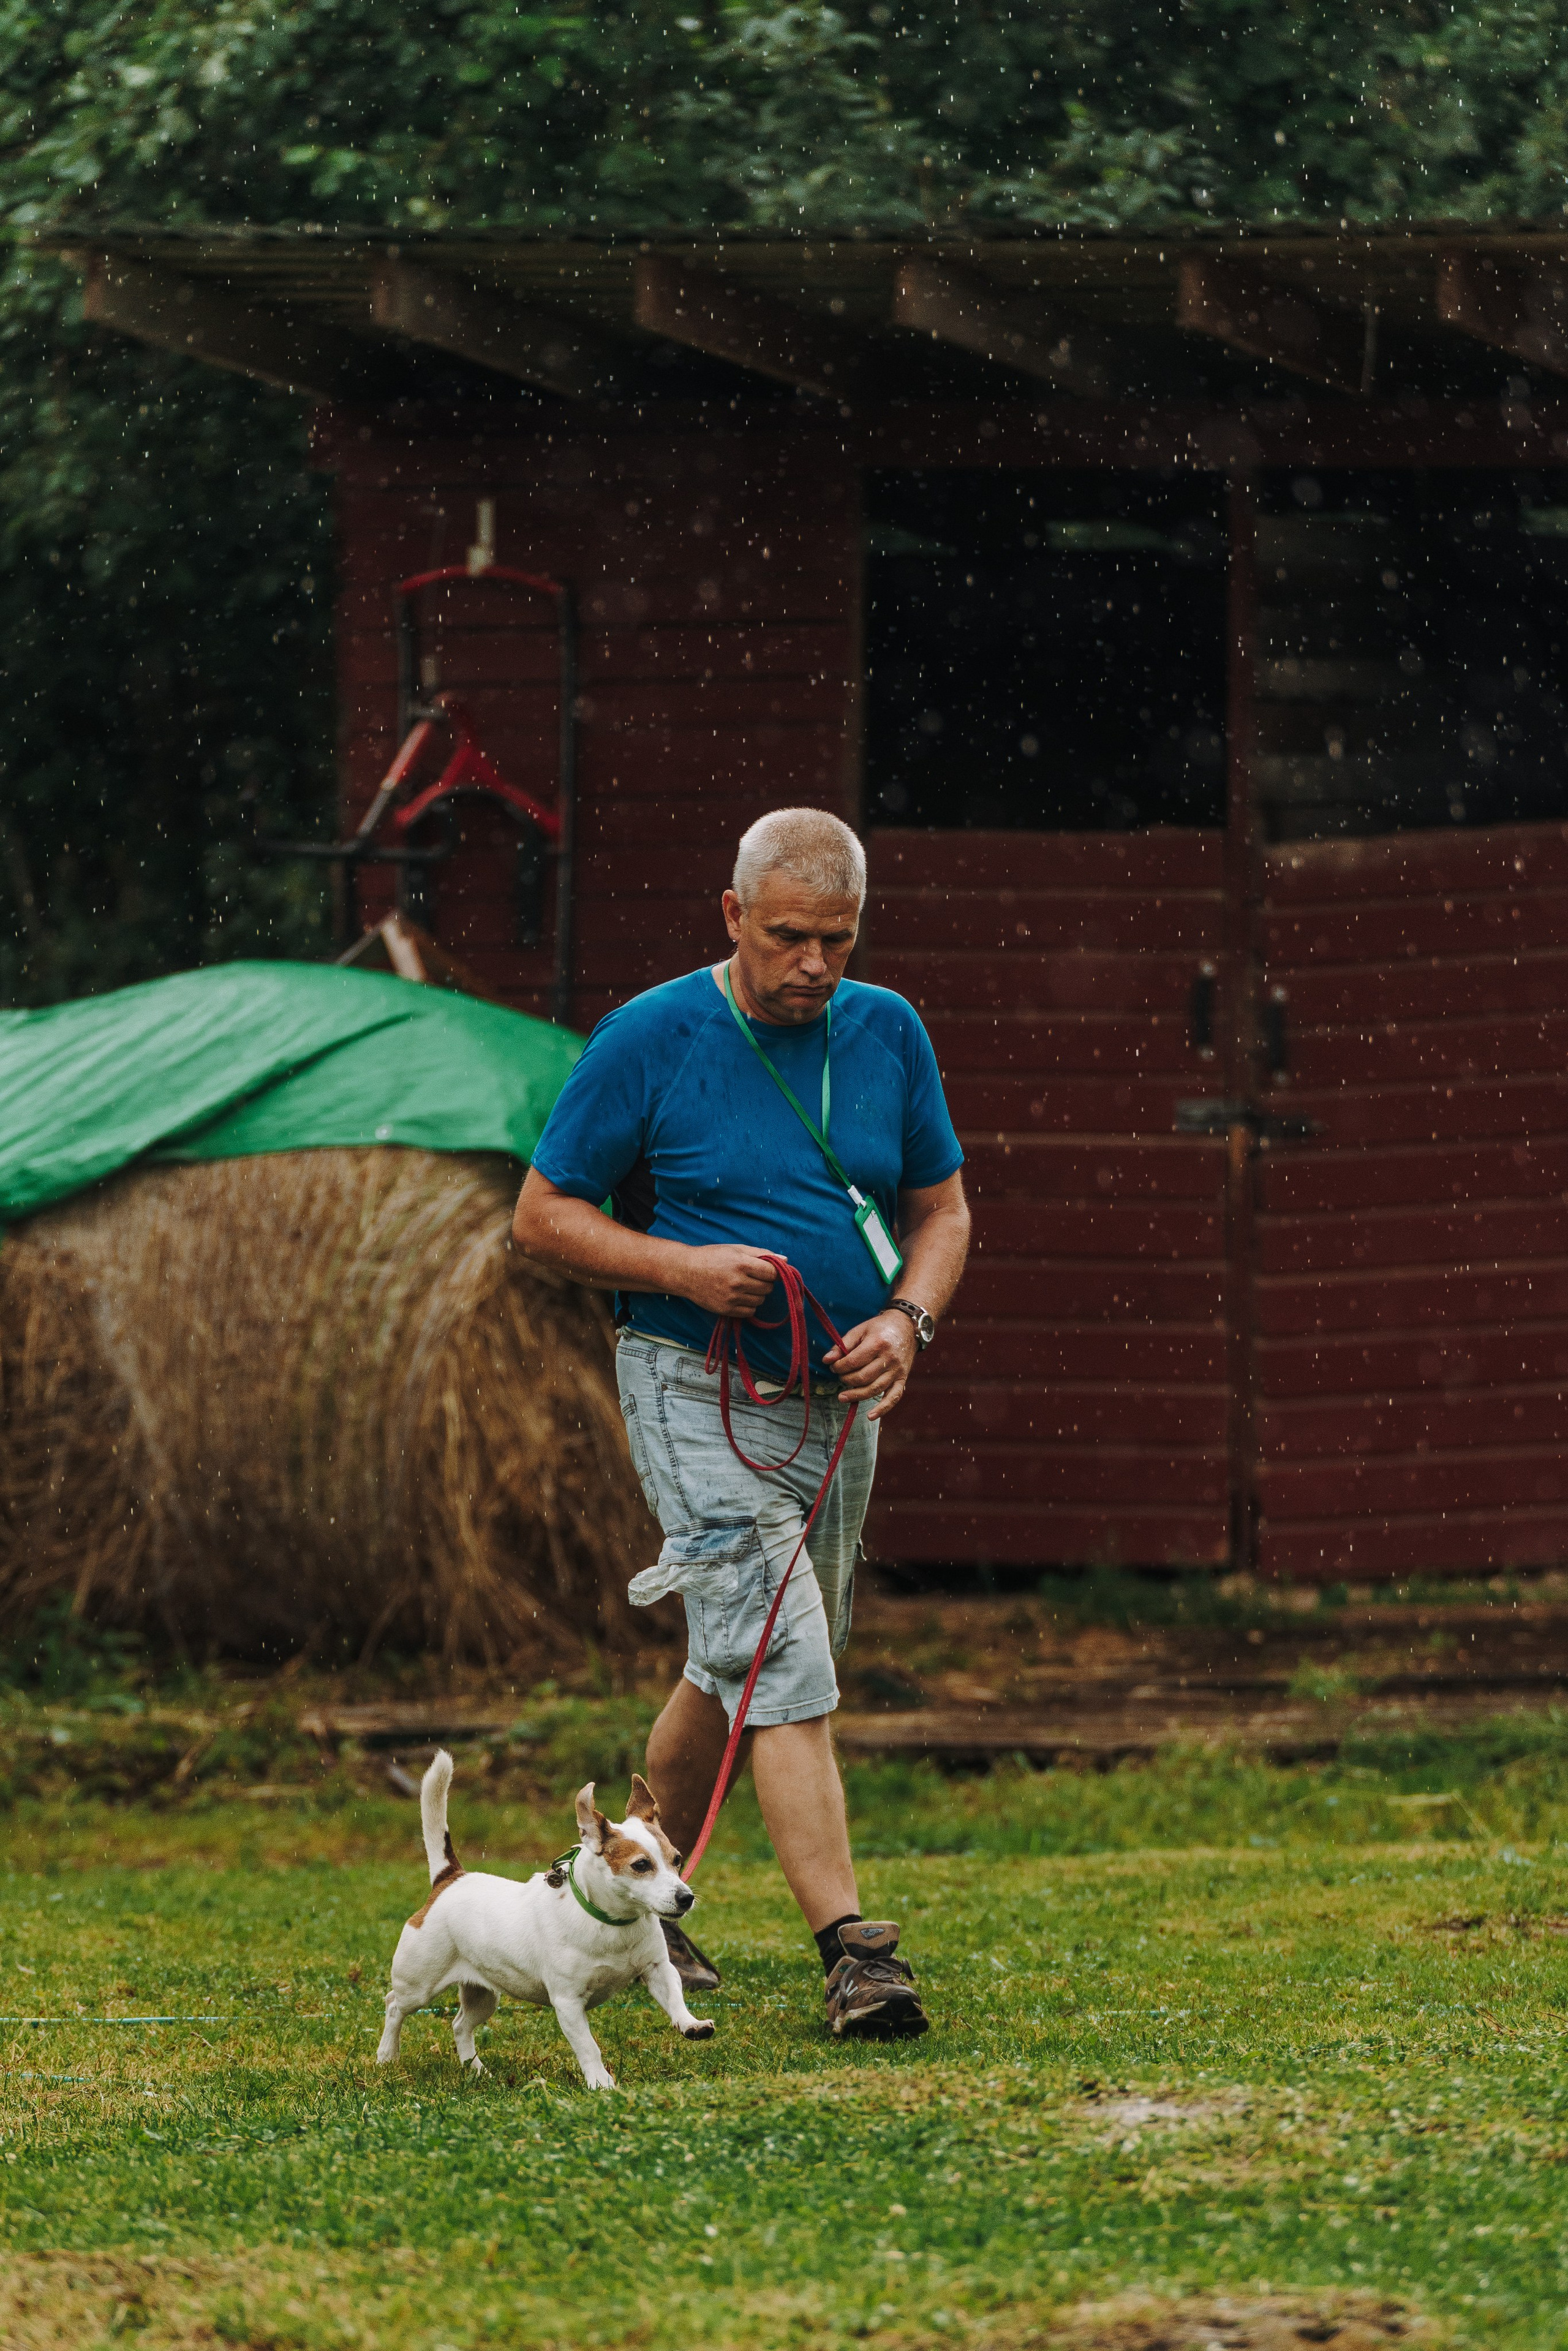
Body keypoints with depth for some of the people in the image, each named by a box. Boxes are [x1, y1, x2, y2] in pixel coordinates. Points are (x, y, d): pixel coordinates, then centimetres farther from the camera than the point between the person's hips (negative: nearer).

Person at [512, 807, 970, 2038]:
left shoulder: (888, 1033, 4)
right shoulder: (651, 1040, -10)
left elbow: (941, 1209, 11)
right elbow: (545, 1216, -5)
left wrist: (908, 1318, -9)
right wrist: (683, 1268, -21)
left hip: (837, 1405, 6)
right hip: (700, 1394, -6)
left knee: (738, 1671, 16)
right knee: (783, 1670, -16)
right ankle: (852, 1950, -21)